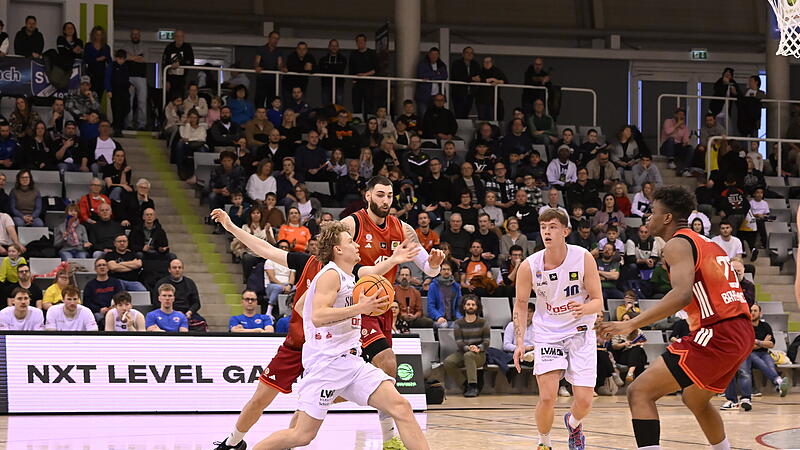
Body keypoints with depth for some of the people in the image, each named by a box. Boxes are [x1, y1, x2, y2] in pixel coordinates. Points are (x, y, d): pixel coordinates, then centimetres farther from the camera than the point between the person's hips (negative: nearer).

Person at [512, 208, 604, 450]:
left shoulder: (583, 258, -15)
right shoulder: (529, 266, -12)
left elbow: (598, 301, -10)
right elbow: (521, 304, 3)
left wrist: (584, 309, -33)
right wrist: (520, 343, -5)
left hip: (580, 332, 0)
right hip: (547, 333, 0)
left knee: (584, 401, -6)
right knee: (547, 397, -16)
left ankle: (573, 423, 32)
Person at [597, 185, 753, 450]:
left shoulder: (677, 244, -7)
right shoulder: (708, 244, 21)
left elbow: (682, 294, -24)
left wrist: (630, 324, -25)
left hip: (715, 334, -10)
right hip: (743, 333, 10)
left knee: (639, 392, -9)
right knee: (694, 400, 32)